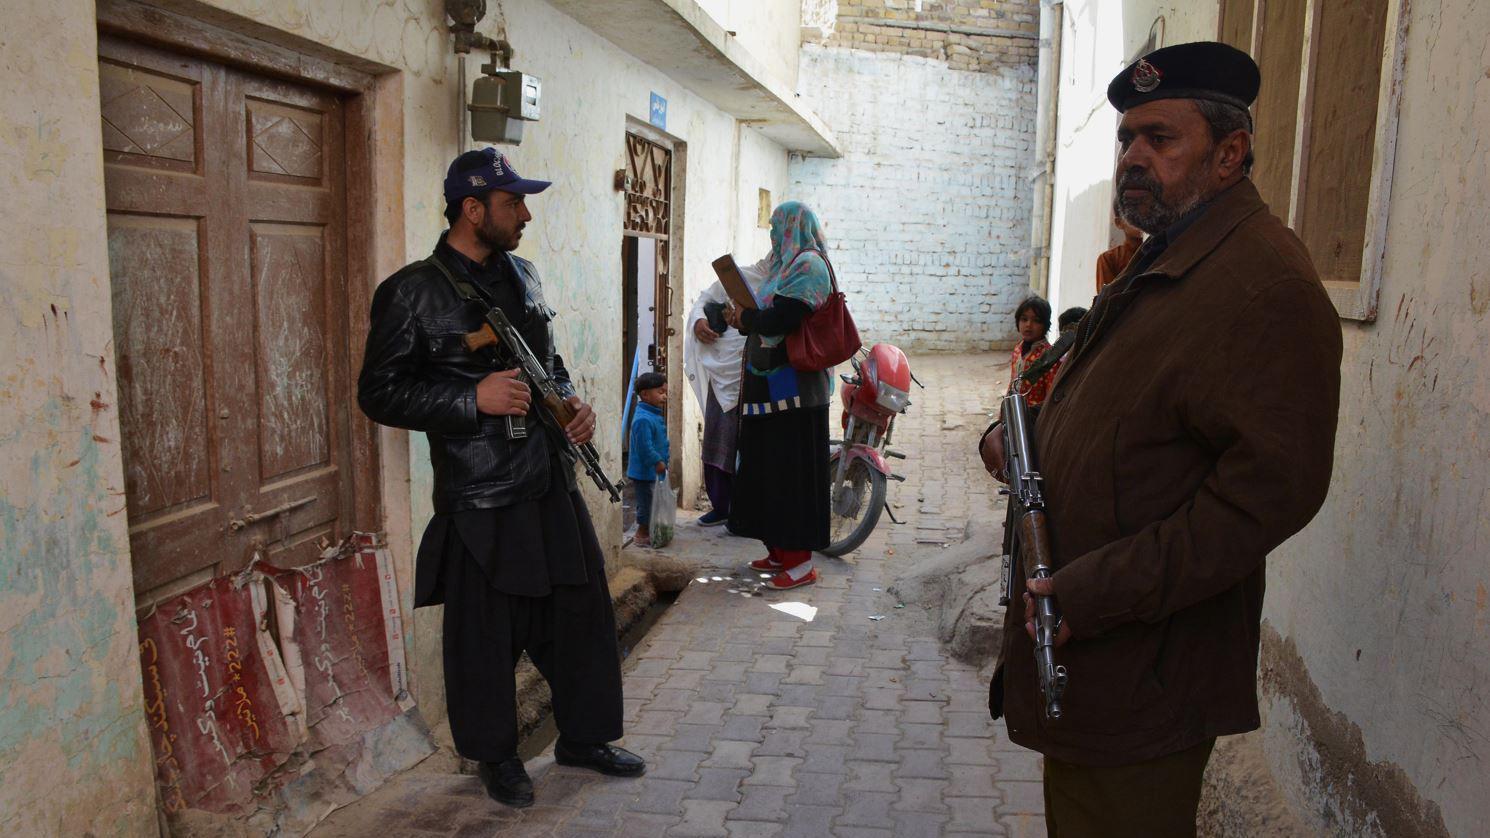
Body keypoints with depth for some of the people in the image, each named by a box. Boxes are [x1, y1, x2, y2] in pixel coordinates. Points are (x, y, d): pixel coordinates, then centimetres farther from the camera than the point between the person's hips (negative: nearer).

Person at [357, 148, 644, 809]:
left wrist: (572, 402, 2)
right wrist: (474, 398, -19)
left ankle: (583, 736, 33)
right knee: (486, 635, 7)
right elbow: (379, 393, -9)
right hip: (480, 500, -6)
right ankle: (496, 755, 28)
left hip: (551, 483, 7)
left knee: (582, 612, 13)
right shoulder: (414, 293, -9)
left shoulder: (523, 276, 12)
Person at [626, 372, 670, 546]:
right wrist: (658, 462, -22)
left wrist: (664, 461, 16)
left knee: (648, 503, 17)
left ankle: (645, 533, 27)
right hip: (645, 471, -10)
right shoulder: (643, 419, -23)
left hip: (653, 471, 10)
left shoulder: (656, 415, 10)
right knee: (646, 503, 0)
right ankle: (642, 536, 10)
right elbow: (645, 447, -26)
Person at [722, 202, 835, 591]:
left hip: (793, 387, -10)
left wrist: (746, 318, -7)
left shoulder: (808, 266, -13)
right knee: (772, 466, 14)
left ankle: (801, 560, 2)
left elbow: (779, 320, -24)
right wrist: (744, 319, 4)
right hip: (774, 386, 10)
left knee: (792, 469, -5)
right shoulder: (792, 264, 18)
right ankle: (781, 549, 24)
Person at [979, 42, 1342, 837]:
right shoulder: (1156, 262, 15)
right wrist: (1017, 436, 4)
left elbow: (1271, 486, -26)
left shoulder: (1266, 283, -19)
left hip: (1143, 674, -10)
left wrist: (1091, 595, -26)